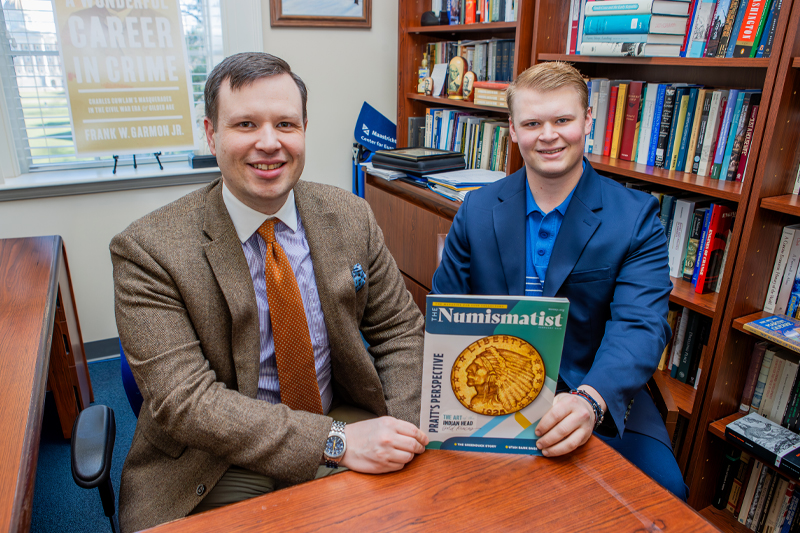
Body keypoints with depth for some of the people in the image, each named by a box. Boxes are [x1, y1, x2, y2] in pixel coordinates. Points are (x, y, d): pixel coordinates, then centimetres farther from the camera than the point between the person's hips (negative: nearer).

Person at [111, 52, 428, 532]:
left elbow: (399, 330, 3)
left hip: (346, 438, 2)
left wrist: (407, 435, -13)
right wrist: (335, 440, -25)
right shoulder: (149, 250, -14)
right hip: (221, 469, -1)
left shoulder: (351, 217, -3)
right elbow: (183, 400, -18)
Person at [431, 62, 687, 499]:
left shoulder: (637, 218, -5)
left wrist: (590, 400, -35)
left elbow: (639, 326, -15)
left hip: (601, 400, 0)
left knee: (662, 487, -22)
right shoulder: (476, 210, 2)